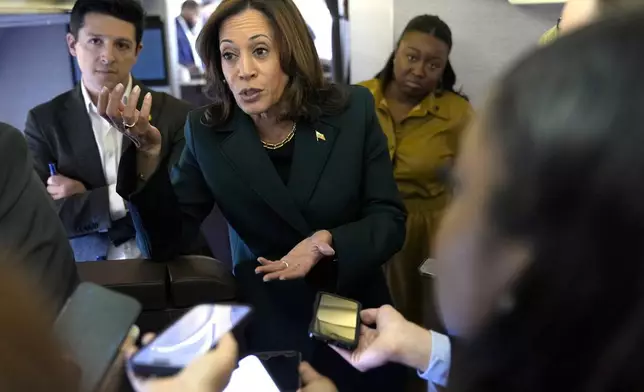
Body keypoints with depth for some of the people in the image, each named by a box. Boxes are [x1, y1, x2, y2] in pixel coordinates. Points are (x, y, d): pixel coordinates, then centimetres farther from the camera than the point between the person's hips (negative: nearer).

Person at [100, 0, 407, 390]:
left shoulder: (353, 109, -11)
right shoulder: (208, 132, -9)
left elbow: (390, 220, -9)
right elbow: (165, 242, -11)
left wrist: (331, 242, -28)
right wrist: (148, 150, -25)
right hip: (269, 328, 0)